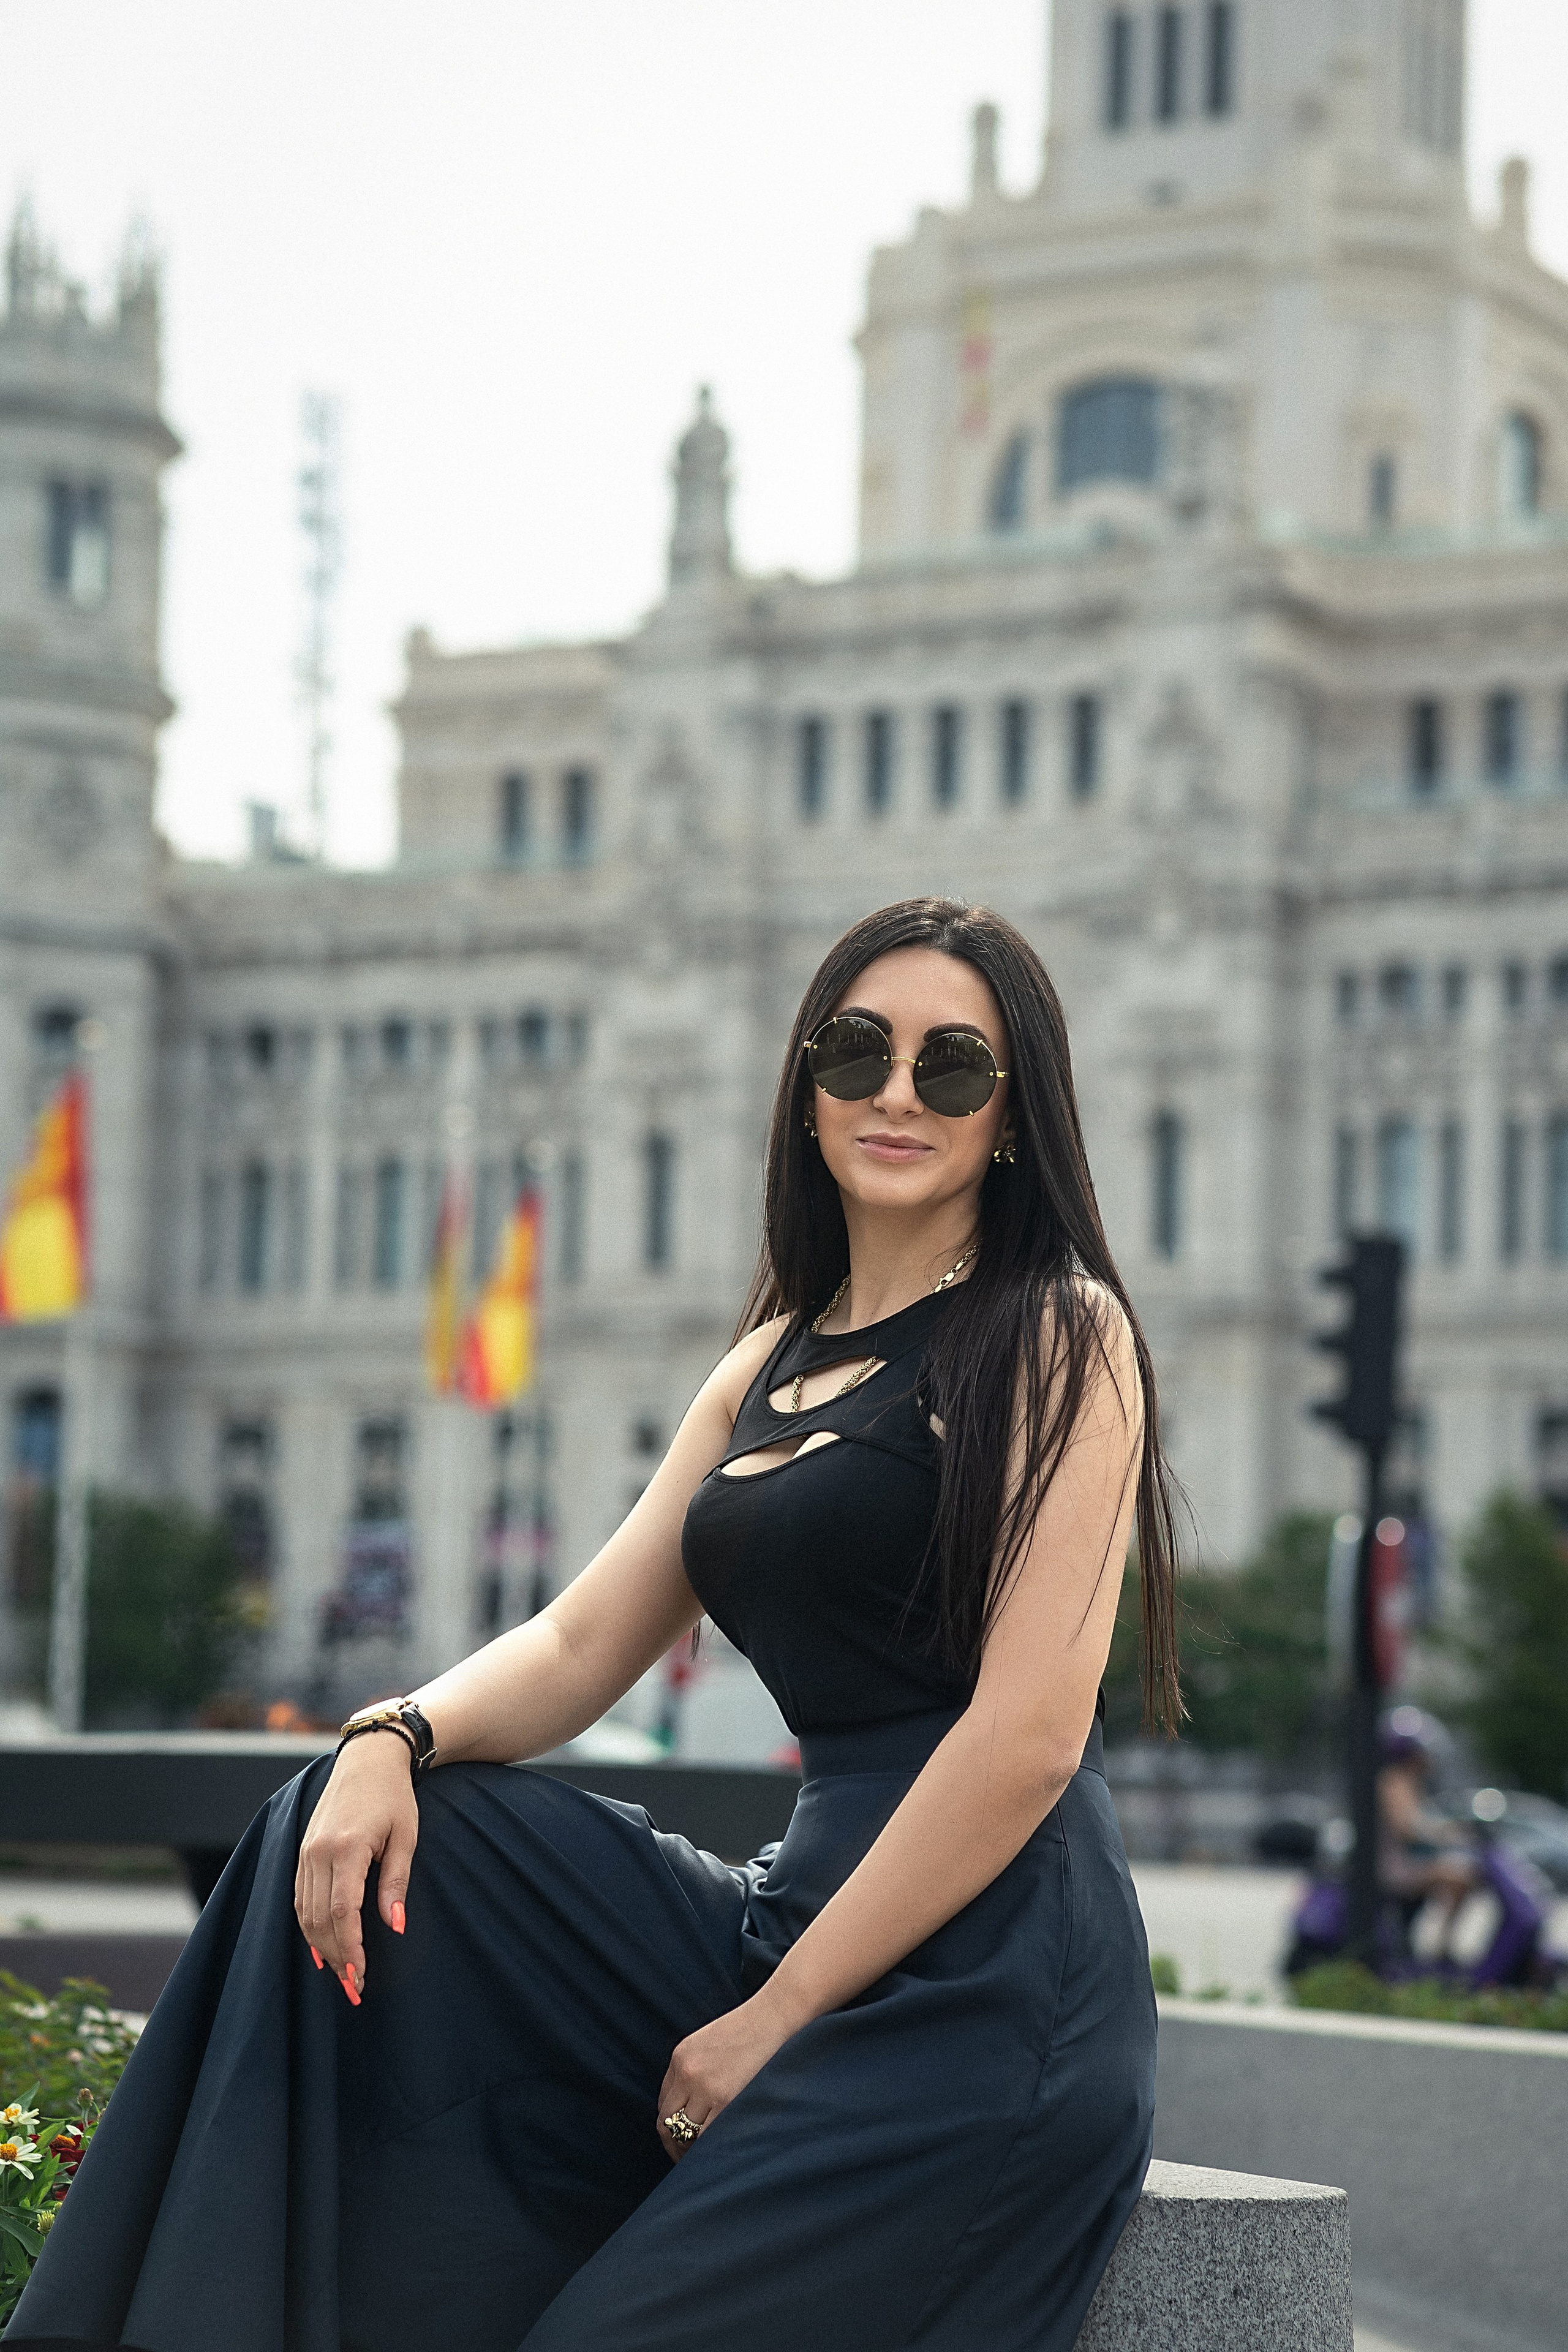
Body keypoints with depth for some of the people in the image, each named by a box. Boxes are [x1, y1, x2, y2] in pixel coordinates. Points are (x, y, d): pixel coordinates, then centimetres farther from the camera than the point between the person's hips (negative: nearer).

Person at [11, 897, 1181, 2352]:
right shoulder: (769, 1364, 18)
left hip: (983, 1987, -7)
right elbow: (580, 1647, 14)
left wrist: (775, 2020, -13)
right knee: (363, 1846, -5)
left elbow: (1031, 1733, -13)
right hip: (807, 1903, 7)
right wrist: (398, 1736, -8)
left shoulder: (1060, 1333, -5)